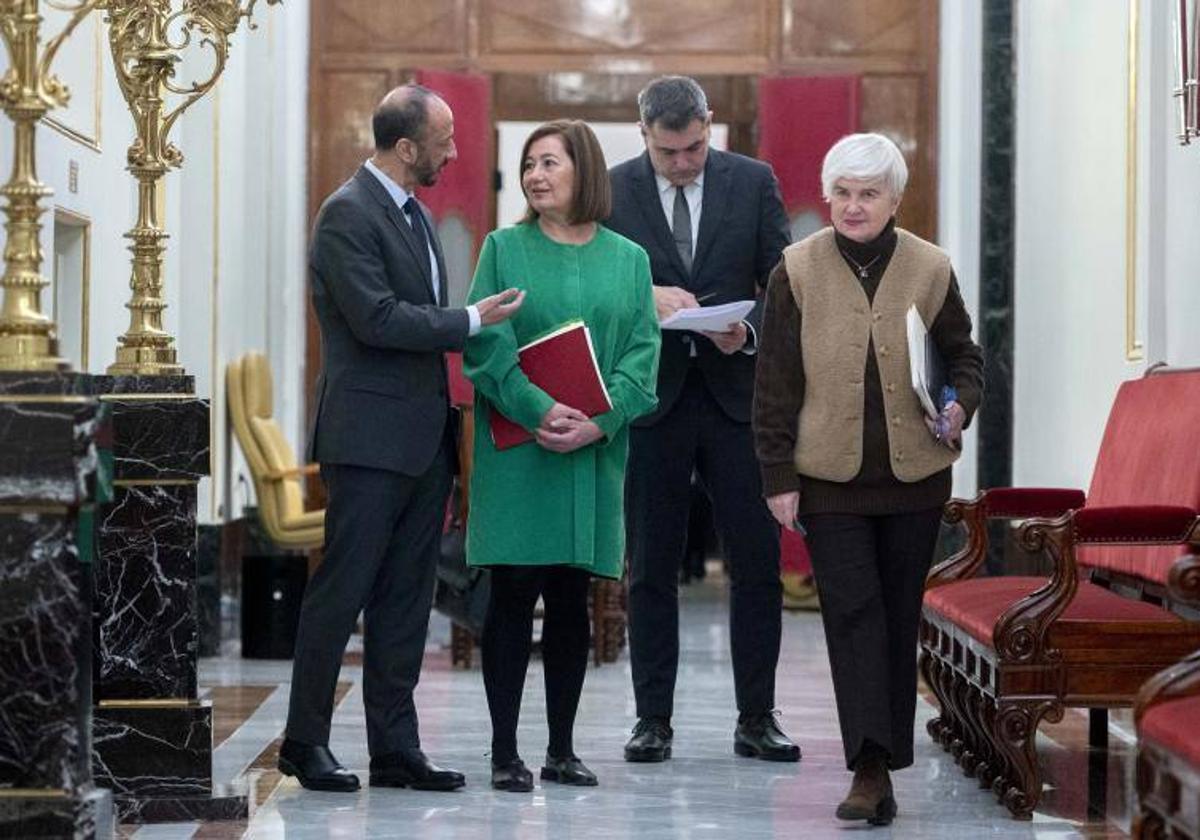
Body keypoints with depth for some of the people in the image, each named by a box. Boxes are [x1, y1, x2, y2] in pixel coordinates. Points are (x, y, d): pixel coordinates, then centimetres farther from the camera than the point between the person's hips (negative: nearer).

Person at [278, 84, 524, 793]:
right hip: (370, 436, -9)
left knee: (407, 598, 9)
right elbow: (377, 319, -19)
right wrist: (470, 321, -13)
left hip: (425, 438, 9)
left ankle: (396, 747, 13)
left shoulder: (416, 213, 18)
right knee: (343, 590, -3)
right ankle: (306, 742, 5)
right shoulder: (348, 213, -11)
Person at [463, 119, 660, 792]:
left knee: (572, 599, 6)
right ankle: (505, 752, 2)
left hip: (594, 454, 2)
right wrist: (538, 410, -19)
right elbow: (484, 341, -5)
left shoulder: (628, 259, 9)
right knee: (514, 594, -3)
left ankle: (562, 749, 14)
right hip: (515, 452, -2)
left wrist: (599, 421, -14)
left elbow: (641, 352, 2)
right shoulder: (504, 249, 5)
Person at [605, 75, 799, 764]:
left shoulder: (752, 182, 4)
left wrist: (750, 329, -16)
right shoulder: (612, 191, 1)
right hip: (651, 396, 0)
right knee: (652, 565, 5)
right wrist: (646, 297, -18)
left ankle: (757, 719, 9)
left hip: (735, 391, 1)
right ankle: (654, 719, 12)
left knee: (758, 560, 0)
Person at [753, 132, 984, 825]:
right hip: (831, 478, -2)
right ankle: (871, 769, -14)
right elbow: (776, 382, 0)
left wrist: (960, 405, -10)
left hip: (914, 476, 2)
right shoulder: (798, 272, -1)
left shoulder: (930, 270, 2)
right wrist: (778, 475, -3)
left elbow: (964, 355, 12)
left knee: (900, 617, 9)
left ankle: (886, 758, 20)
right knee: (853, 613, -10)